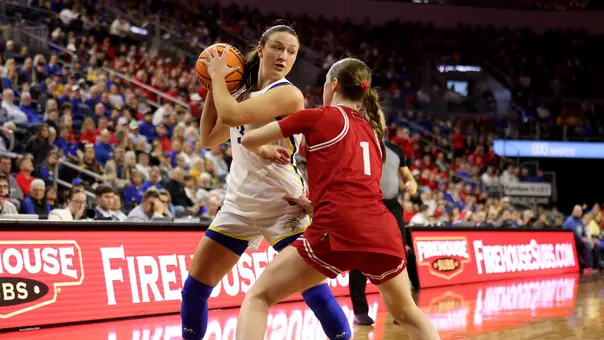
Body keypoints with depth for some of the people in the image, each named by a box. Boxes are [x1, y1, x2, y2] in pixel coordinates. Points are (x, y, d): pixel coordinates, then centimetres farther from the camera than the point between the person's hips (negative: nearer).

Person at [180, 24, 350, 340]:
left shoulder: (288, 94, -11)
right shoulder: (246, 94, 12)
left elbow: (230, 115, -23)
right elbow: (208, 139, 17)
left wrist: (218, 76, -7)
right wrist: (212, 87, 10)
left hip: (283, 205, -7)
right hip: (239, 204, 7)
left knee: (316, 292, -13)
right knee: (194, 288, 7)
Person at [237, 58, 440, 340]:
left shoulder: (317, 117, 10)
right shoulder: (372, 130, 25)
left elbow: (248, 140, 17)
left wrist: (265, 151, 37)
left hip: (340, 229, -5)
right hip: (384, 231, 5)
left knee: (258, 297, 5)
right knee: (405, 312, 29)